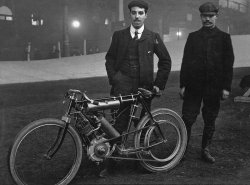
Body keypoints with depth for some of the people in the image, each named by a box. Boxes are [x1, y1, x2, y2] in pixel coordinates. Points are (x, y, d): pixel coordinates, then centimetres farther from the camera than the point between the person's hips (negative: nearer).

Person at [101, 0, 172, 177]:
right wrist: (113, 78, -2)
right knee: (119, 124, -2)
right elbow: (110, 59, 11)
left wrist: (159, 83, 3)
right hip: (123, 86, 0)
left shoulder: (153, 37, 6)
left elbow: (166, 61, 10)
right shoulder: (119, 35, 8)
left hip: (144, 87, 0)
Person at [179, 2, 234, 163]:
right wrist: (183, 85, 1)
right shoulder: (193, 37, 8)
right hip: (193, 86, 0)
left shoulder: (224, 37, 5)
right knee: (187, 119, -1)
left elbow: (228, 64, 2)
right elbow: (185, 62, 6)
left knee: (210, 121, 9)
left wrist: (226, 87, -4)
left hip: (214, 87, 0)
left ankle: (206, 150, 23)